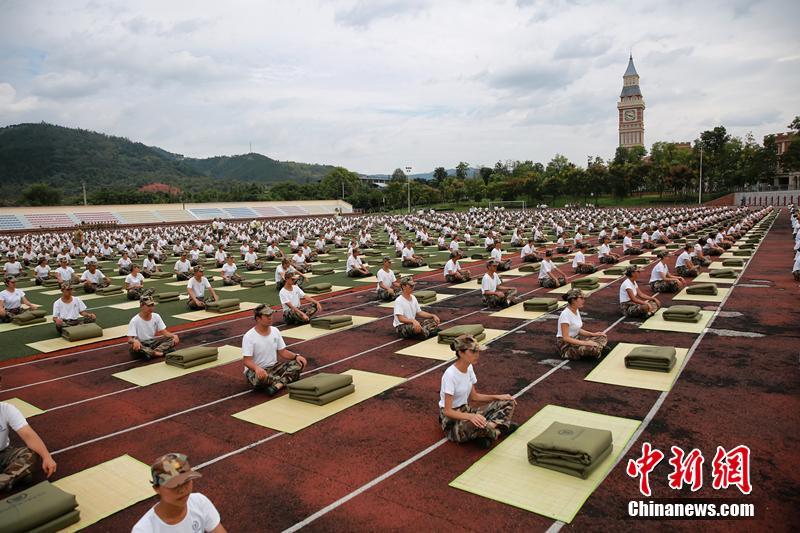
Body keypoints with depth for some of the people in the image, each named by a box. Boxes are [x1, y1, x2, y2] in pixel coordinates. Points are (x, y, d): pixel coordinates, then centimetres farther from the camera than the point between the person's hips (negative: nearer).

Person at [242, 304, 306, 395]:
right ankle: (287, 379, -15)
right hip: (254, 370, -5)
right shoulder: (249, 337, -15)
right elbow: (247, 360, -19)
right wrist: (257, 368, -41)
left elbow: (282, 352, 7)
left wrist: (296, 356, -13)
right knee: (261, 377, -41)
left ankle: (277, 385, -32)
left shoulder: (275, 331, 2)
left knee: (298, 363, -16)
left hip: (273, 367, 6)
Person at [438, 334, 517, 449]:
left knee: (508, 403, 1)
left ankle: (487, 429, -17)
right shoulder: (450, 374, -25)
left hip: (465, 410, 9)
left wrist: (498, 397, 0)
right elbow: (447, 411, -25)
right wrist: (470, 416, -41)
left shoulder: (469, 367, 0)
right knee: (478, 425, -41)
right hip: (451, 419, -8)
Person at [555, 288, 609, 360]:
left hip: (576, 338, 8)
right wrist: (585, 343, -28)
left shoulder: (576, 310, 5)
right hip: (566, 345, -8)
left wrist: (593, 334, 1)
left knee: (602, 338, 2)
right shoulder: (565, 314, -23)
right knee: (593, 348, -28)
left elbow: (578, 329, 13)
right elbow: (565, 338, -25)